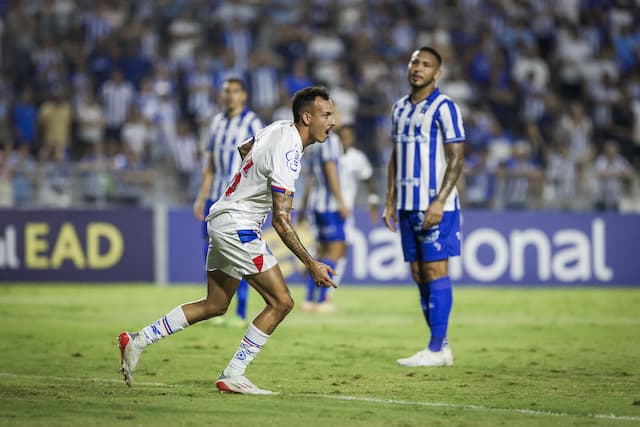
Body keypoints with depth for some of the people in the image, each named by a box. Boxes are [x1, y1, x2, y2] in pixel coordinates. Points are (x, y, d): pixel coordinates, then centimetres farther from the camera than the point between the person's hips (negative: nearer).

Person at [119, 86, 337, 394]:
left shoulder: (280, 127, 4)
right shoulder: (287, 155, -24)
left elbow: (244, 149, 26)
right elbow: (281, 222, -25)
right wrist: (311, 265, -23)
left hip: (222, 221, 10)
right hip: (237, 227, -10)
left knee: (215, 305, 17)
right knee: (281, 302, -7)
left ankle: (138, 340, 18)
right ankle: (232, 377, -4)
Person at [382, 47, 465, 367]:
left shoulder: (444, 108, -7)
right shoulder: (400, 108, 15)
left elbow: (457, 158, -11)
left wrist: (439, 202, -19)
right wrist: (390, 202, 14)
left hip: (435, 206, -7)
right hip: (408, 206, 7)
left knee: (435, 271, -8)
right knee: (419, 275, 6)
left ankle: (437, 348, -7)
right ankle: (438, 349, 10)